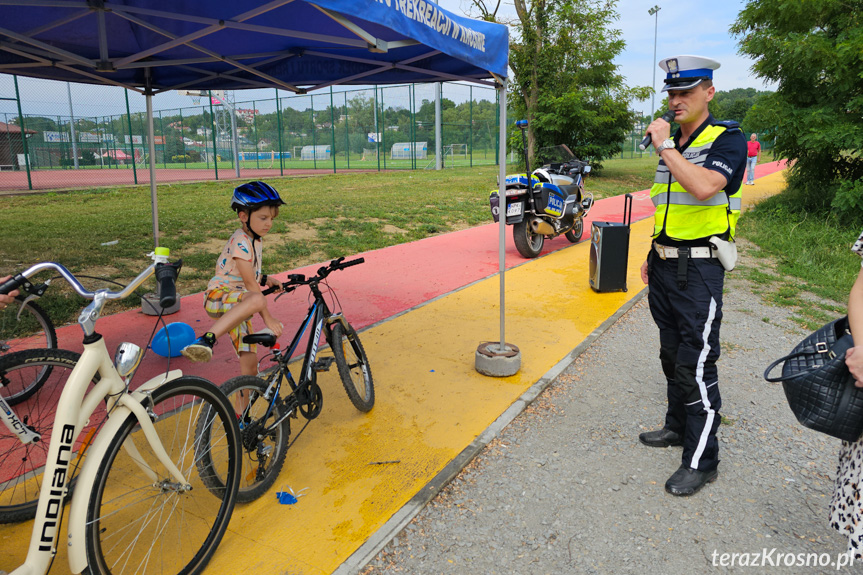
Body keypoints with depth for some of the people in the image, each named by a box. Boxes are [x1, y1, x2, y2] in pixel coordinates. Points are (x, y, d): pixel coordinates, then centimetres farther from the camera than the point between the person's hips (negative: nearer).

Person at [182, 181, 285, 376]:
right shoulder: (241, 242, -16)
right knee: (257, 300, -42)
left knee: (250, 361, 0)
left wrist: (264, 279, 6)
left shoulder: (256, 240, 13)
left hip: (238, 305, 9)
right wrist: (267, 318, -21)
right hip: (219, 296, -9)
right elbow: (250, 283, -20)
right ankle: (207, 339, -43)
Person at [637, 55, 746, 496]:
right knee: (672, 354, 17)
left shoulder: (726, 139, -8)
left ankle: (701, 460, 6)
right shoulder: (670, 142, 15)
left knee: (696, 363, -5)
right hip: (665, 265, 8)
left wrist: (665, 146, -19)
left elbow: (704, 187, -29)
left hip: (699, 268, -8)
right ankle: (678, 426, 33)